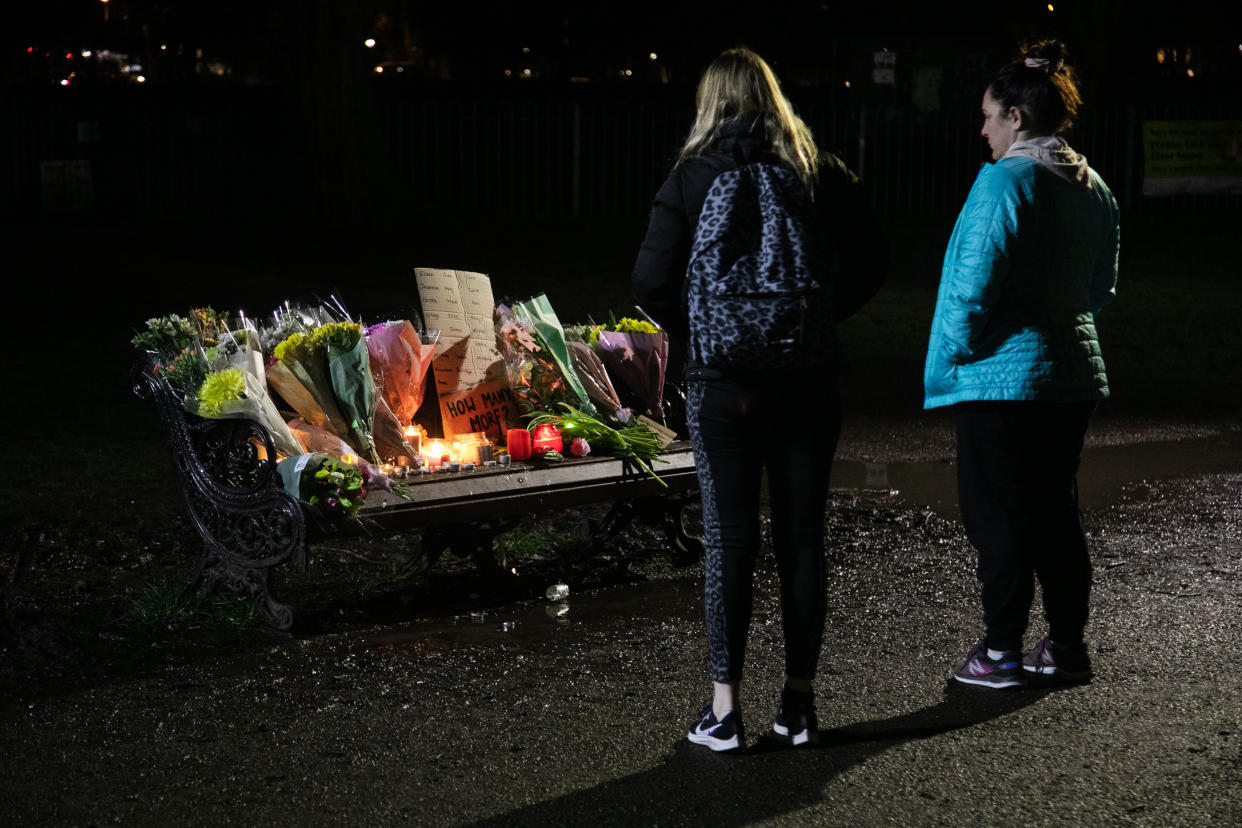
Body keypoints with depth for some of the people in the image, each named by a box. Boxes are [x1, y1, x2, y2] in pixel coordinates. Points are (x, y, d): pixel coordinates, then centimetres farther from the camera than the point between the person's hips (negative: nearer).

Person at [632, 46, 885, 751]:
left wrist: (697, 331, 7)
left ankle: (725, 708, 6)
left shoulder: (693, 177, -4)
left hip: (723, 381, -2)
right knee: (803, 537, 9)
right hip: (808, 379, 2)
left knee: (729, 540, 4)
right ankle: (800, 700, 16)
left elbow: (651, 284, -9)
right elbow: (872, 259, 0)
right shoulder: (822, 172, 1)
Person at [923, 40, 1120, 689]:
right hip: (1073, 374, 8)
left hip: (1002, 374, -8)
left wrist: (950, 355, -7)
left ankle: (1001, 652, 5)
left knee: (995, 512, 1)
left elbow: (974, 281, -19)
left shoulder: (1006, 179, -15)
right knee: (1055, 509, 14)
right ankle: (1067, 645, 20)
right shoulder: (1095, 187, 10)